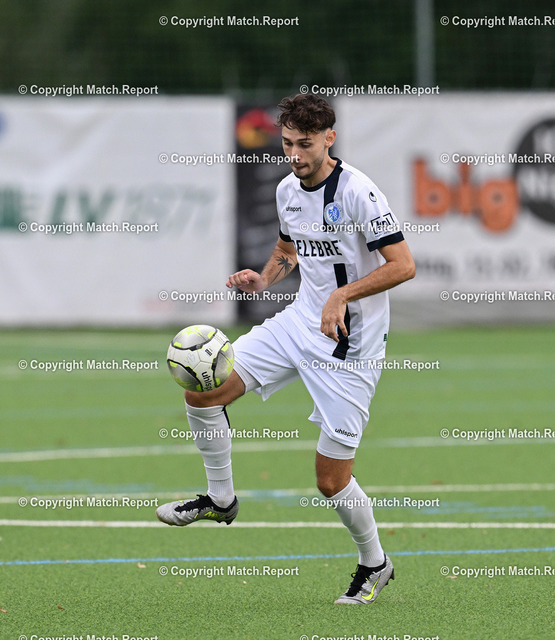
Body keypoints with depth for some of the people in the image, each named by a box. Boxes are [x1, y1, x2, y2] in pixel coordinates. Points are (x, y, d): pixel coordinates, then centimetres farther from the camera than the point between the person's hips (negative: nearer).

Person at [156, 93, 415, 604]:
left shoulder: (358, 191, -18)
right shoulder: (287, 191, 5)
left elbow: (403, 265, -19)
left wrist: (342, 295, -26)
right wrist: (264, 279, 4)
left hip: (351, 343, -7)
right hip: (299, 322, 7)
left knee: (331, 480, -4)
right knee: (202, 389, -4)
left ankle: (375, 565, 21)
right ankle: (220, 499, 16)